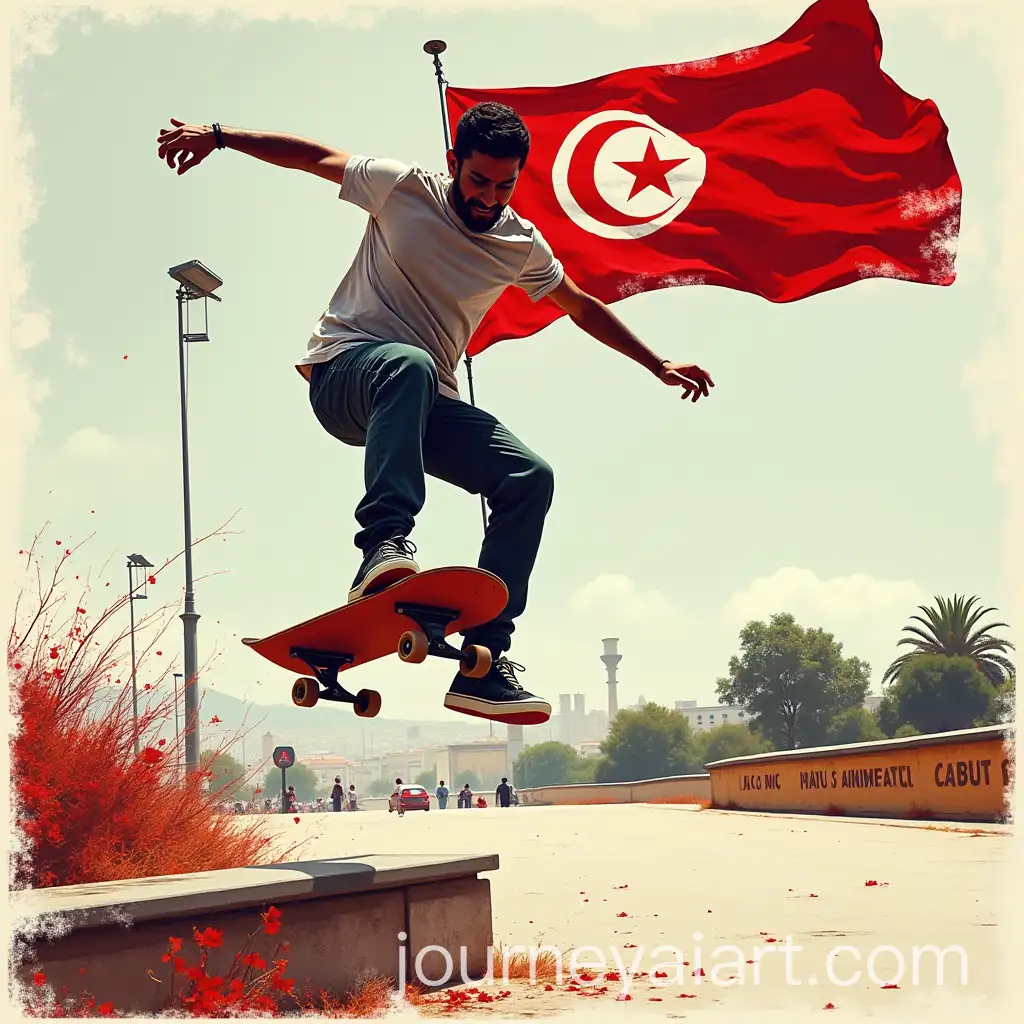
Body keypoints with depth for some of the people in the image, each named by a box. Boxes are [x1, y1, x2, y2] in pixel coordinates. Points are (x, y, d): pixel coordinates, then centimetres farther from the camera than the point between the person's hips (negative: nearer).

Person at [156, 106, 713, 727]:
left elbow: (582, 307, 24)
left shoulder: (523, 245, 8)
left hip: (427, 403, 5)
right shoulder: (403, 188, -4)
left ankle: (483, 663, -21)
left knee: (530, 477, -17)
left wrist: (659, 366, 29)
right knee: (409, 366, -41)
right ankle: (386, 543, -54)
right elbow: (312, 155, 4)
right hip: (345, 372, -5)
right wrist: (217, 135, -1)